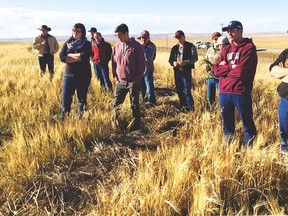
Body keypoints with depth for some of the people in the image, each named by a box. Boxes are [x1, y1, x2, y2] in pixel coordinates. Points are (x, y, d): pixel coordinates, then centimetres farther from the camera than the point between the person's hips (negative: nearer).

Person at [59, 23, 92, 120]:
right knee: (65, 100, -2)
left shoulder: (87, 44, 1)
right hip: (69, 75, 2)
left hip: (83, 76, -2)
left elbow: (84, 57, -17)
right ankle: (63, 120, 9)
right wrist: (78, 57, -13)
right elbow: (62, 57, -5)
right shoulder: (67, 43, 11)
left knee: (82, 100, 7)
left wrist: (69, 55, -9)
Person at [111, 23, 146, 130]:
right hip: (120, 81, 5)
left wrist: (137, 79, -12)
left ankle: (137, 125, 16)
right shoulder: (117, 46, 7)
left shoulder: (136, 46, -8)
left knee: (135, 105, 4)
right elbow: (114, 62, 14)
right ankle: (117, 124, 19)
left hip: (133, 82, -5)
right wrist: (115, 77, 6)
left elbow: (142, 64, -8)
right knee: (117, 104, 6)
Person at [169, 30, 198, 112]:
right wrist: (173, 63, -8)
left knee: (187, 90, -12)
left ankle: (191, 107, -3)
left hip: (186, 71, -6)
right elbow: (170, 59, 16)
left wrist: (185, 62, -23)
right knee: (179, 90, 9)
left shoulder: (191, 46, 0)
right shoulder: (174, 48, 15)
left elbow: (195, 58, -9)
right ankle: (183, 107, 20)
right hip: (177, 71, 6)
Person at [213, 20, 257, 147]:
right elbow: (216, 70, 4)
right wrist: (231, 67, -10)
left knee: (247, 123, 7)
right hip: (224, 92, 6)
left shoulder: (249, 47, -7)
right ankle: (228, 144, 33)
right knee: (227, 122, 17)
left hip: (241, 93, -6)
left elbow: (241, 71, -17)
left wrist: (225, 69, -2)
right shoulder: (226, 49, 14)